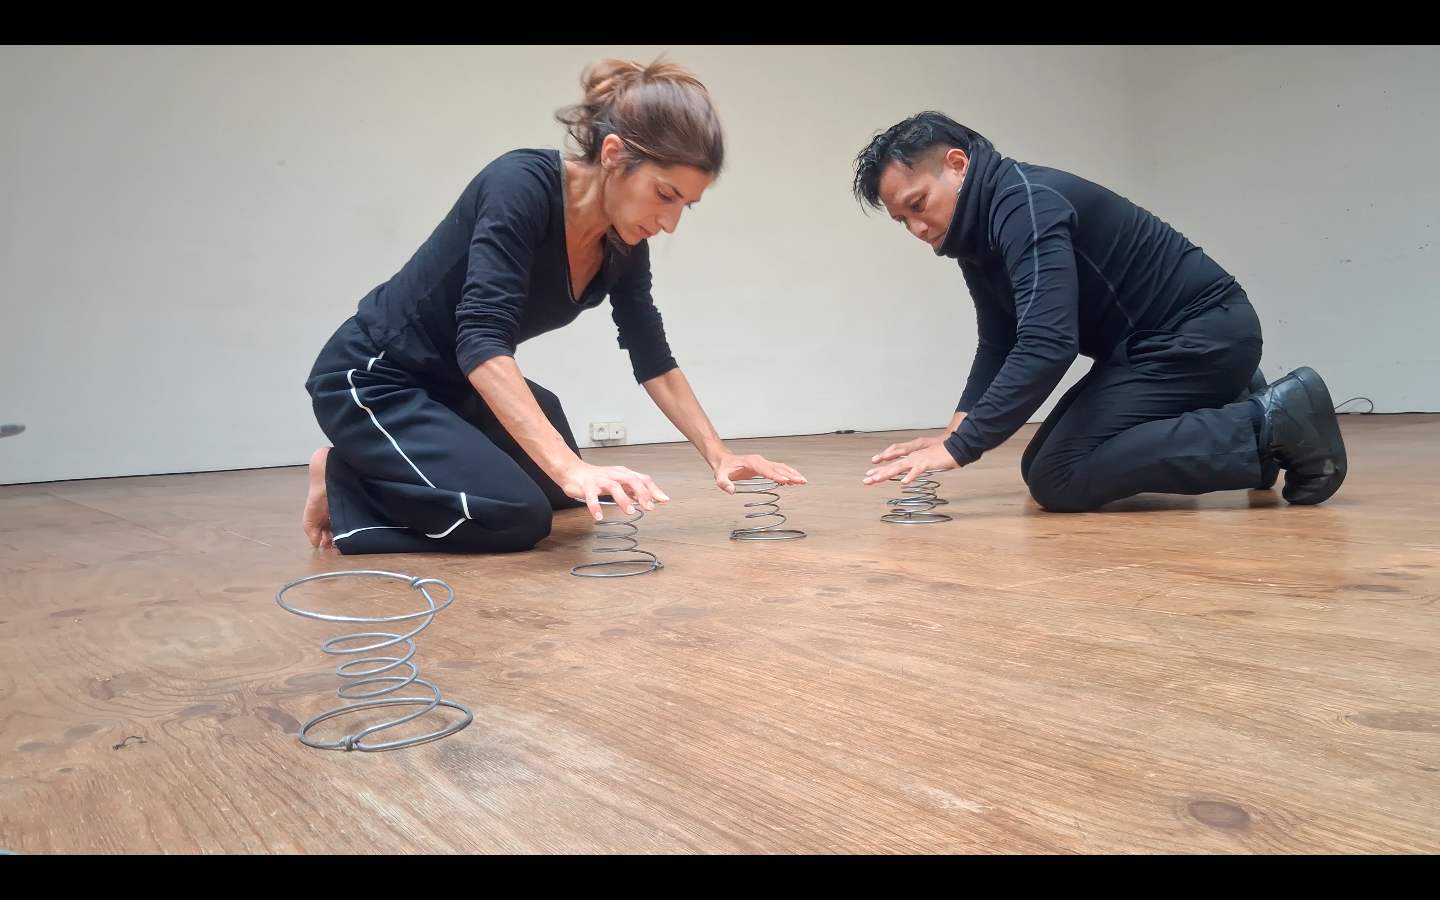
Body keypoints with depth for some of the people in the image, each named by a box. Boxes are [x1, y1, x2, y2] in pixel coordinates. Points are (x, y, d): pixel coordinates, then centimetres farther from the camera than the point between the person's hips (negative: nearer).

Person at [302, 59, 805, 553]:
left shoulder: (624, 243, -7)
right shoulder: (522, 184, -29)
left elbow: (654, 362, 2)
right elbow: (481, 341, -39)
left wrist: (719, 455, -7)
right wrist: (570, 467, -48)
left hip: (466, 385, 9)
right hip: (372, 379, -8)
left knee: (568, 496, 21)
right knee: (517, 516, -23)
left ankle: (374, 468, 24)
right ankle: (346, 487, 0)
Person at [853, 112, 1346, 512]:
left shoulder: (1024, 203, -23)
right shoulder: (979, 230, 8)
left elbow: (1048, 345, -34)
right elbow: (998, 347, 11)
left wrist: (959, 448, -34)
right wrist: (956, 430, -4)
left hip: (1204, 331, -10)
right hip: (1153, 340, 10)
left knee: (1058, 479, -18)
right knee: (1039, 467, 12)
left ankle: (1272, 425, -10)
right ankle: (1231, 414, 18)